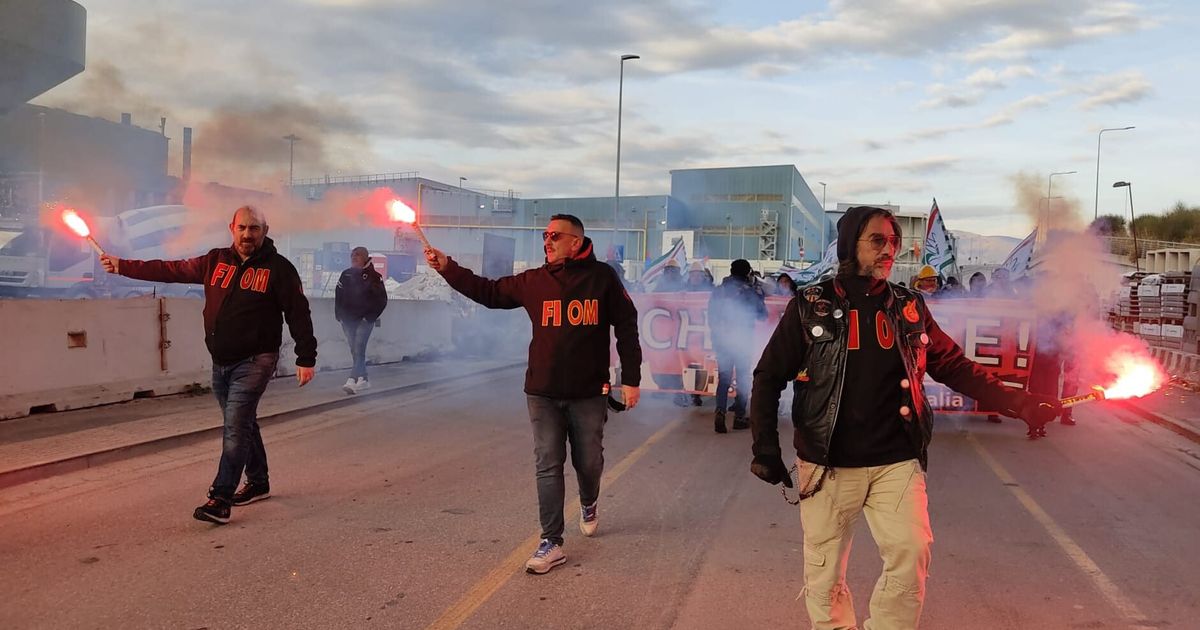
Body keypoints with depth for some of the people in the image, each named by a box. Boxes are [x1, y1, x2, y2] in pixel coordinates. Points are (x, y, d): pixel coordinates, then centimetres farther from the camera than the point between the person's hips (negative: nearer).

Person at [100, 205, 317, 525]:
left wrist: (306, 359, -12)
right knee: (242, 425, 17)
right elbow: (170, 270, 12)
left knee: (236, 426, -13)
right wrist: (122, 266, 11)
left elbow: (299, 314, -8)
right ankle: (258, 483, 33)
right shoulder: (216, 261, 7)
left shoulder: (278, 268, -7)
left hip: (254, 362, -6)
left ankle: (220, 499, -11)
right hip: (221, 362, 6)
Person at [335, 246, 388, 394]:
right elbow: (338, 295, 12)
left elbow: (382, 299, -5)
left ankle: (352, 381, -20)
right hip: (348, 319, 5)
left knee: (359, 349, -13)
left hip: (365, 320, -5)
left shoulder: (374, 276, -6)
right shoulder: (346, 274, 6)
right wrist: (339, 315, 6)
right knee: (354, 350, 9)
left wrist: (371, 316, -9)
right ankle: (363, 379, 21)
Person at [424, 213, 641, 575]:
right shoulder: (534, 281, 4)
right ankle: (551, 544, 10)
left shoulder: (602, 277, -3)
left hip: (589, 393, -1)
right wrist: (447, 268, 0)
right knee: (548, 467, 2)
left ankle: (588, 505, 46)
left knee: (589, 462, 13)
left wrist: (630, 378, -4)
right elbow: (488, 292, 9)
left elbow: (626, 326, -1)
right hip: (543, 394, 2)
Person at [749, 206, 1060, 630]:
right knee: (824, 572, 5)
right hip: (828, 465, -2)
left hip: (896, 462, 2)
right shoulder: (812, 307, -2)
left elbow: (957, 368, 10)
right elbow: (769, 377, -1)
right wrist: (765, 448, -8)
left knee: (911, 558, -6)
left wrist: (1021, 404, 1)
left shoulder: (908, 309, 7)